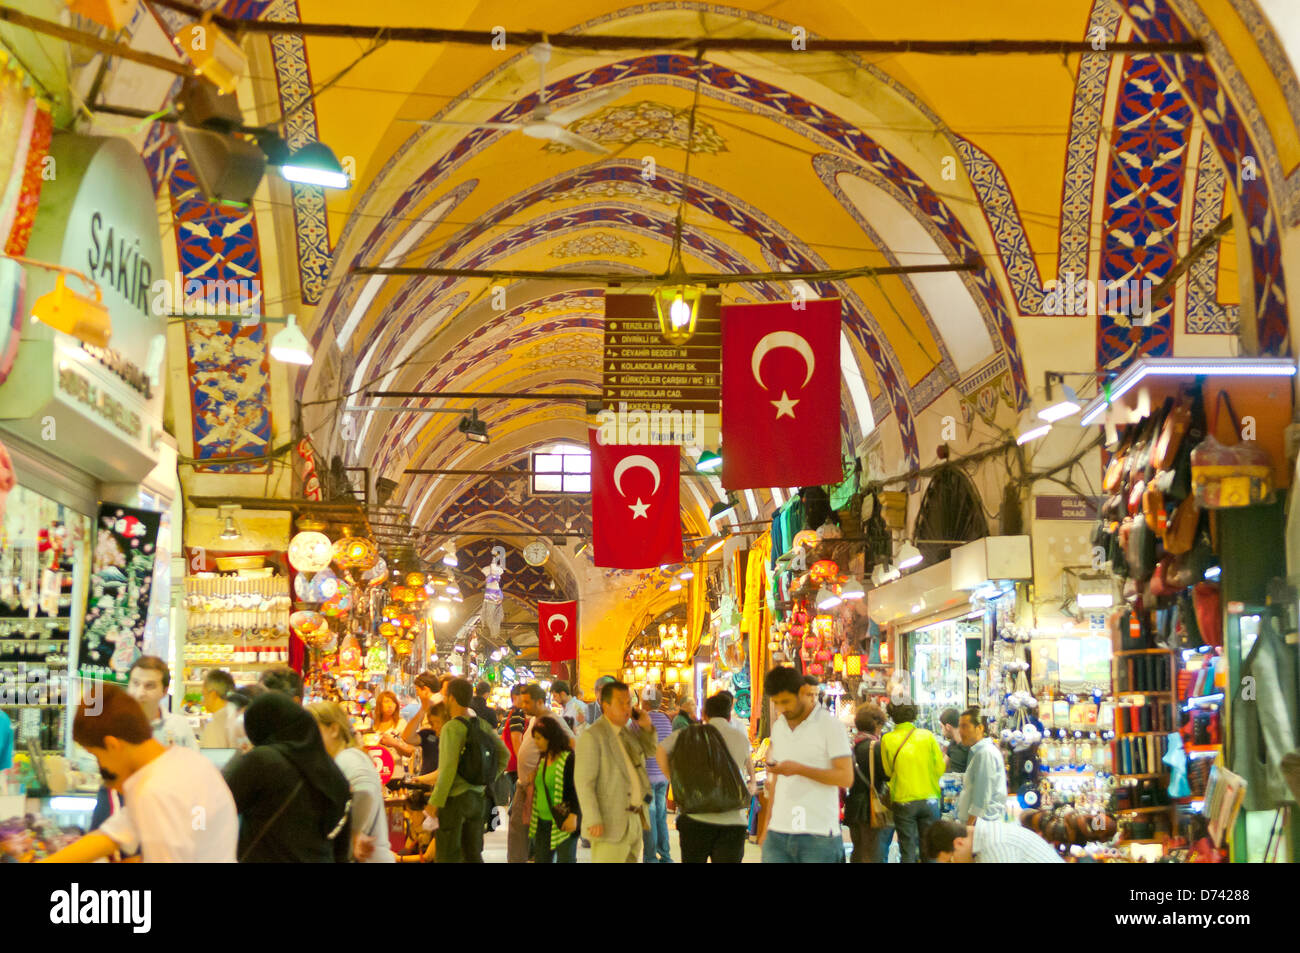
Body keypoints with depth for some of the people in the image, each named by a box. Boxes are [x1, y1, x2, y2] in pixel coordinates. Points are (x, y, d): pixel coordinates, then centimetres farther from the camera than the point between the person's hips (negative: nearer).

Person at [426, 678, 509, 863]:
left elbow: (448, 769, -20)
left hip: (454, 799, -7)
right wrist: (488, 781, 15)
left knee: (447, 856, -1)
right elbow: (504, 754, 11)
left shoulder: (452, 728, -16)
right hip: (477, 797, 7)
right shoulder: (482, 725, 6)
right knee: (473, 855, 14)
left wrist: (435, 803, -15)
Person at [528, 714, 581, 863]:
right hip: (543, 823, 8)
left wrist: (573, 815, -20)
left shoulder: (569, 758, -12)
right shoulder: (543, 759, 13)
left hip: (563, 824, -8)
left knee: (565, 859, -2)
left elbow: (577, 789, -14)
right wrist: (532, 818, 21)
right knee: (541, 859, 8)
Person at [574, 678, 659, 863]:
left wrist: (647, 727, 10)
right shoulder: (592, 736, -12)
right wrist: (593, 821, -22)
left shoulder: (626, 733, 14)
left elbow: (650, 751, 30)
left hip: (635, 822, 8)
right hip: (611, 825, -8)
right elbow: (583, 782, -17)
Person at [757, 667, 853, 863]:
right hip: (778, 833, 5)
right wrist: (766, 825, 16)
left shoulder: (829, 725, -5)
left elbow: (846, 777, -11)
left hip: (817, 835, -5)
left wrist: (799, 769, -19)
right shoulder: (778, 726, 15)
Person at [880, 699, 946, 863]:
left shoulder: (887, 740, -6)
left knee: (907, 851, 5)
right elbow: (940, 768, 2)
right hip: (929, 799, 1)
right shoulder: (927, 736, -4)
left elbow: (888, 771, 3)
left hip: (903, 801, -1)